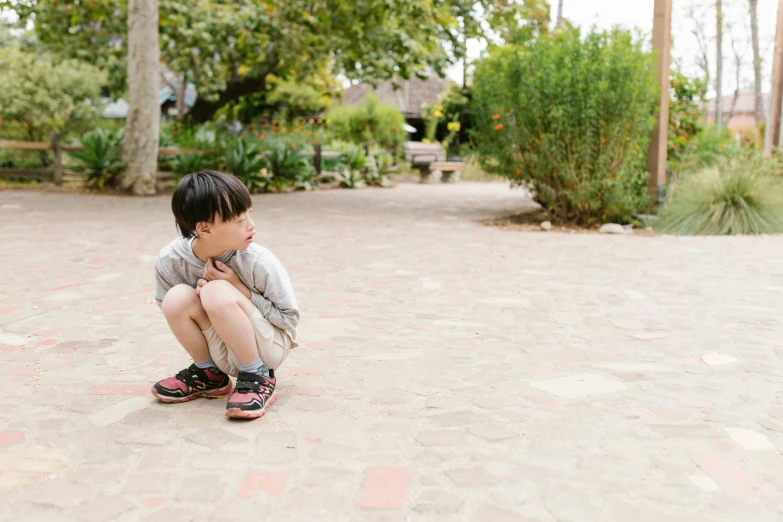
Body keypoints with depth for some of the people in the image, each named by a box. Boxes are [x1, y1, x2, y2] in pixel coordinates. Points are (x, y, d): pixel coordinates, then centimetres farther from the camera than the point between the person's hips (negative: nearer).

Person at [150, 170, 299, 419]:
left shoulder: (259, 262, -23)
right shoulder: (169, 261, -16)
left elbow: (290, 319, -13)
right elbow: (172, 311, 3)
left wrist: (240, 289, -24)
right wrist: (198, 306, -19)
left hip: (270, 345, -4)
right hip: (224, 352, 4)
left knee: (218, 293, -30)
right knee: (178, 297, -22)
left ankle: (258, 378, -10)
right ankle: (209, 375, 4)